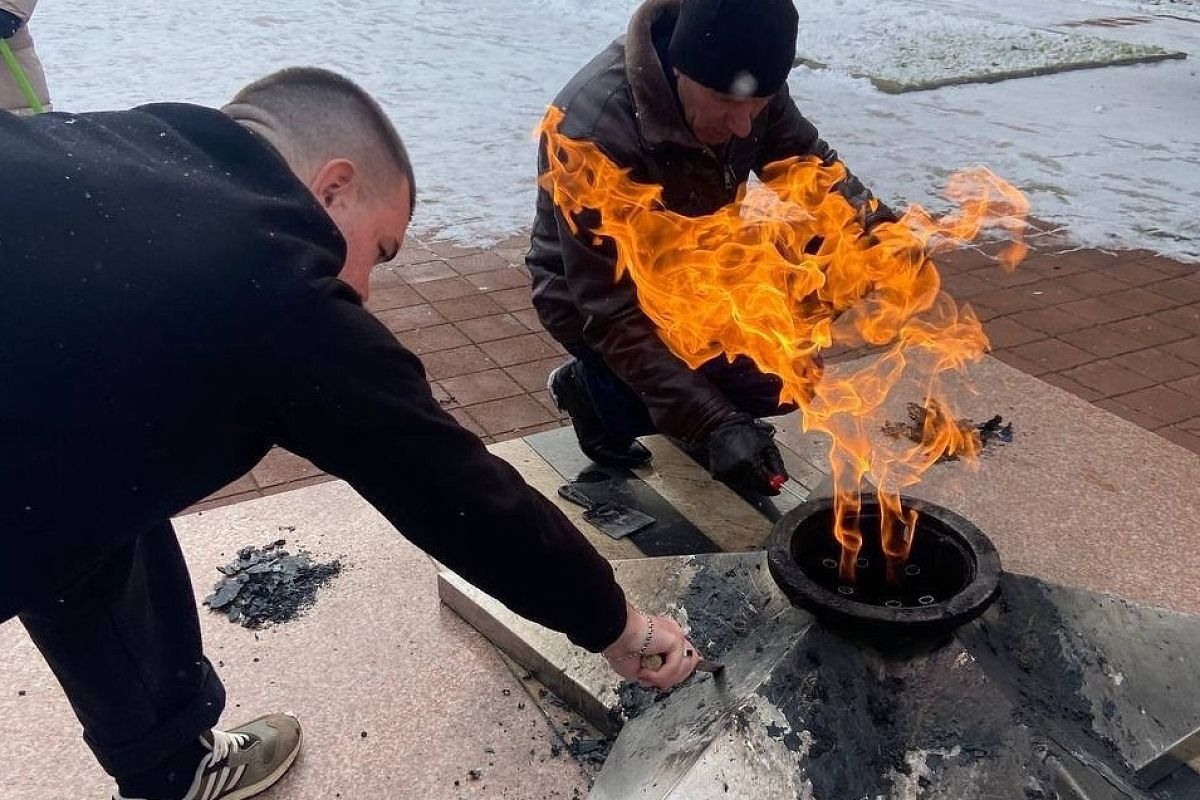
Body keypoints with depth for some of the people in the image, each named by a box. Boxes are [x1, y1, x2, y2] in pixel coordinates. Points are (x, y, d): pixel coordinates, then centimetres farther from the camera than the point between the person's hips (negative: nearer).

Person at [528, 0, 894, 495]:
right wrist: (714, 423, -41)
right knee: (773, 379, -17)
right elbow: (612, 312, -34)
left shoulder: (737, 80, -17)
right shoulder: (596, 133, -36)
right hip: (588, 302, -7)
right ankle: (597, 389, 0)